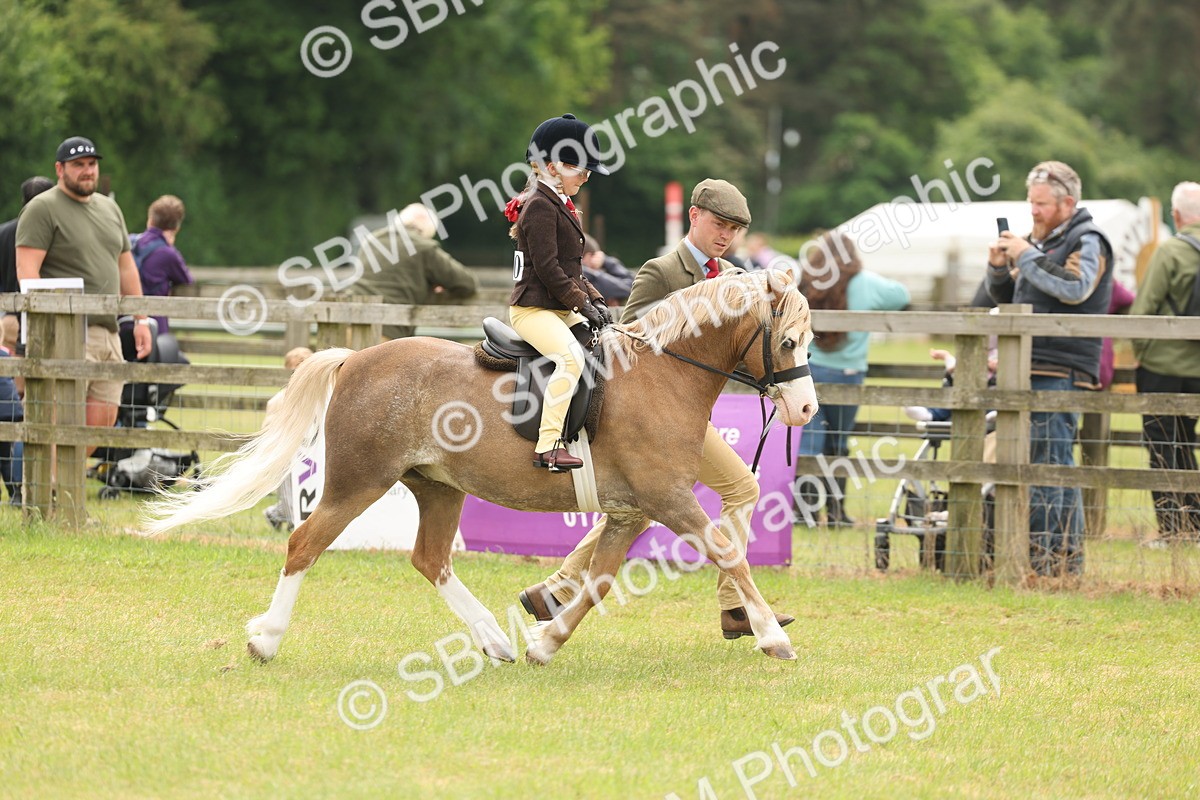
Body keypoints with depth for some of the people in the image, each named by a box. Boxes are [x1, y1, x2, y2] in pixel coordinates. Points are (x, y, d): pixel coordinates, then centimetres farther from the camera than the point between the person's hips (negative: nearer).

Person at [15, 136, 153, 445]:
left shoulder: (109, 208, 21)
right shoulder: (43, 209, -3)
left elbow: (126, 268, 27)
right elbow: (26, 270, -11)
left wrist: (141, 319, 20)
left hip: (108, 332, 7)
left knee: (103, 420, 2)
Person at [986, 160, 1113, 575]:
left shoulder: (1087, 241, -5)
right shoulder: (1041, 241, 22)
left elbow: (1075, 288, -23)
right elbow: (1005, 295, 27)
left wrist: (1026, 257, -18)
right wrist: (998, 267, 6)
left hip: (1060, 371, -9)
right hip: (1034, 369, 9)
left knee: (1048, 460, -13)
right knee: (1057, 463, 9)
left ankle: (1042, 553, -14)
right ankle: (1067, 555, 12)